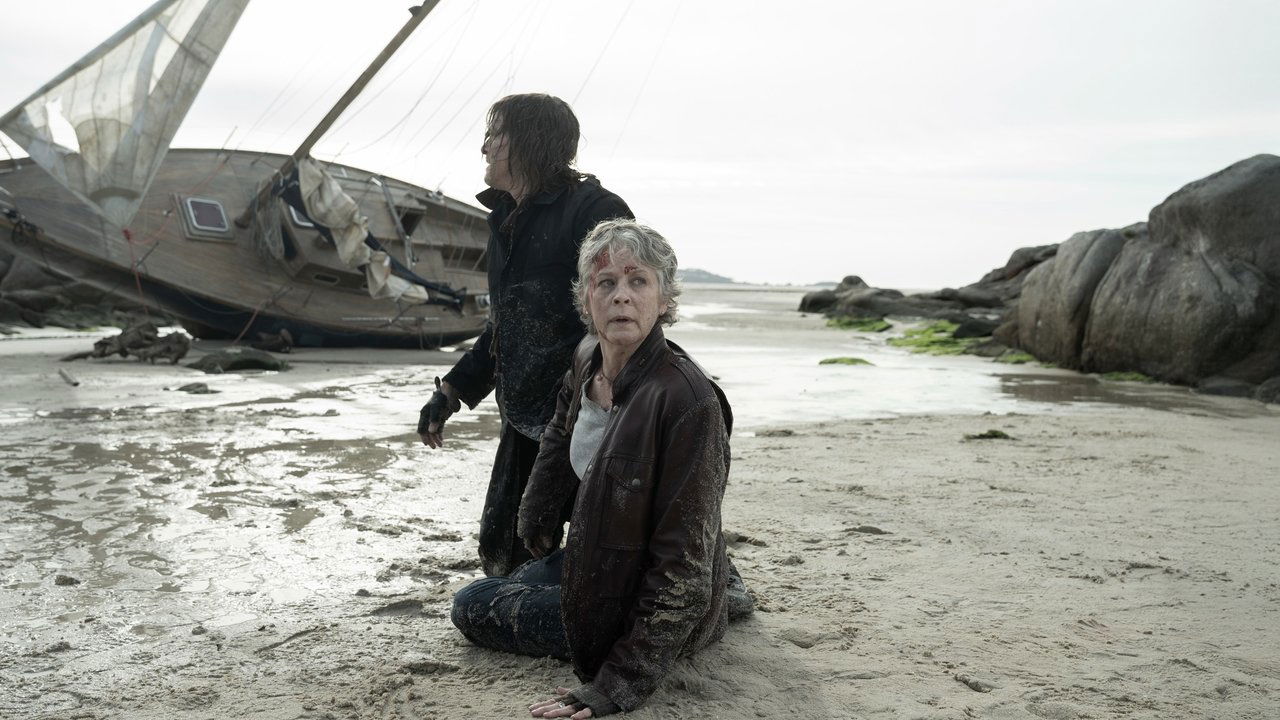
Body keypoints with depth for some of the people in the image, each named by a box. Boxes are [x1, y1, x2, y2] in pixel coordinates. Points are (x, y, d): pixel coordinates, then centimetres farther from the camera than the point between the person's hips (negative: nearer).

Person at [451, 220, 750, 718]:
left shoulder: (689, 402, -33)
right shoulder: (586, 361, -8)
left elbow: (682, 561, -30)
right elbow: (560, 435, 17)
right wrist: (537, 523, 27)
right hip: (597, 555, 8)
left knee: (472, 607, -1)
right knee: (517, 585, 33)